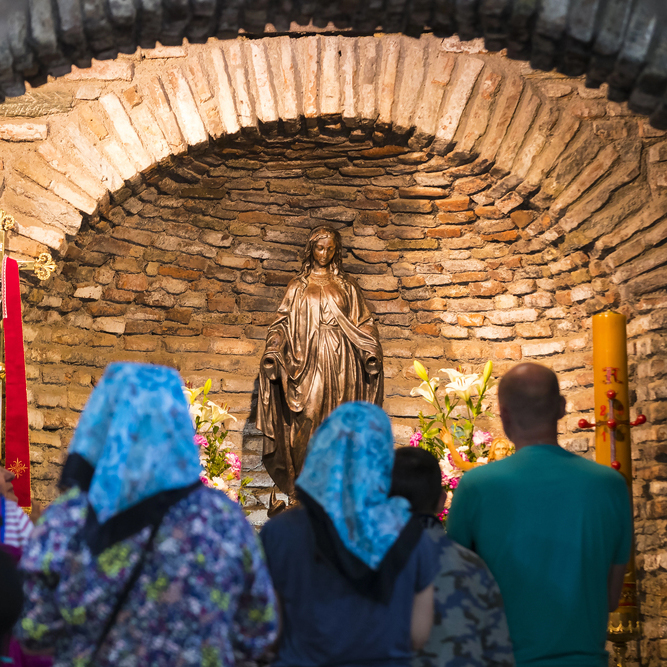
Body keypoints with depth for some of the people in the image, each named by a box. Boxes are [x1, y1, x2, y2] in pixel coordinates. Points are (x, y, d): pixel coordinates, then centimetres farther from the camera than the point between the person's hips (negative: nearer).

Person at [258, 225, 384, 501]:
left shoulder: (347, 286, 13)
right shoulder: (299, 286, 11)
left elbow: (363, 322, 12)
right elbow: (283, 322, 7)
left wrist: (371, 353, -3)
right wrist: (271, 352, -7)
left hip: (340, 362, 1)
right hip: (309, 361, -1)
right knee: (308, 417, -10)